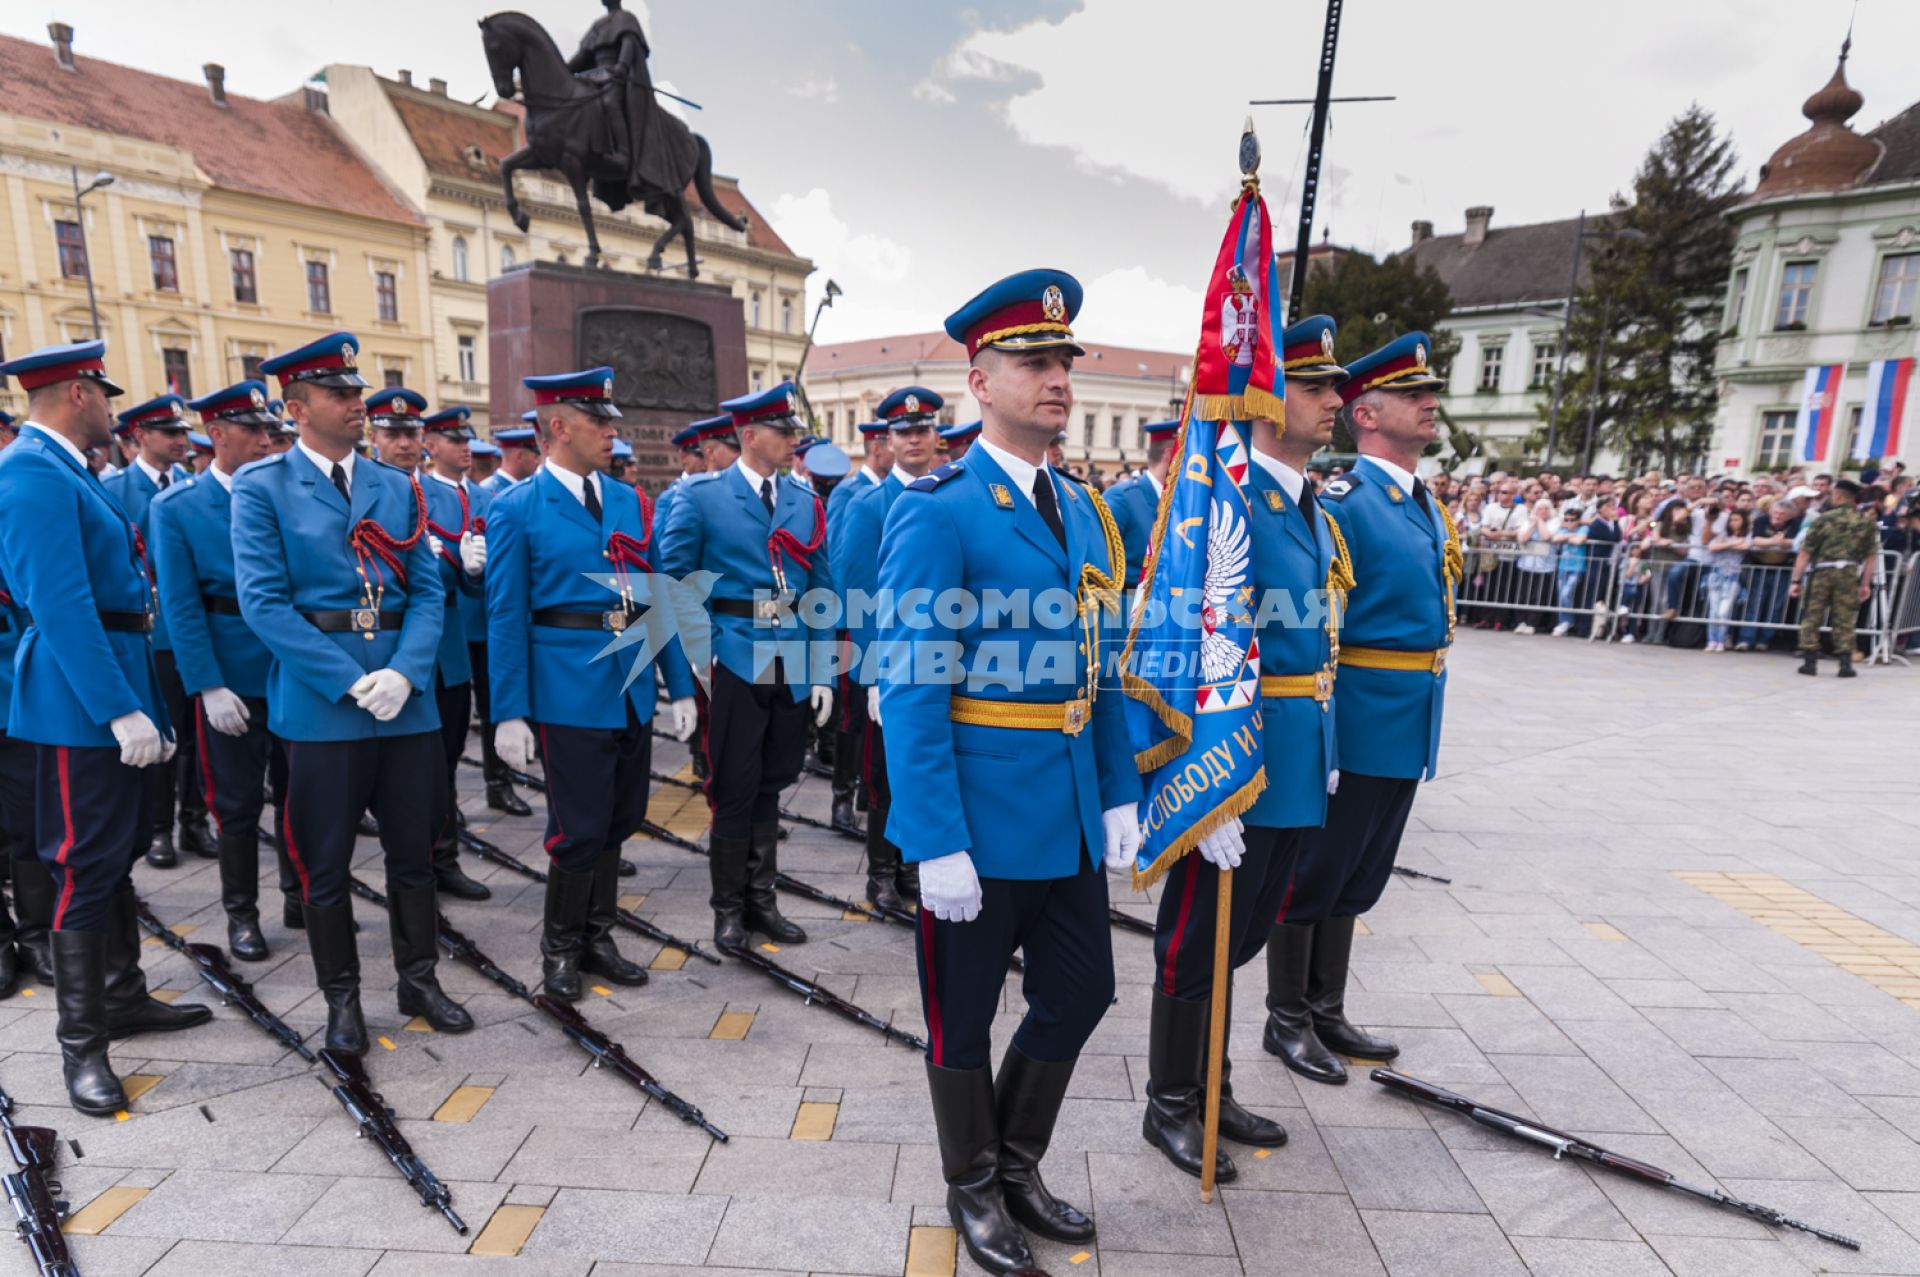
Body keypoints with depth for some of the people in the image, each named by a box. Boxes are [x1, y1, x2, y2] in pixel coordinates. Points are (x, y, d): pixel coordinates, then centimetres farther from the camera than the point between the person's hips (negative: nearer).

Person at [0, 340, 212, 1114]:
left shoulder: (65, 472, 15)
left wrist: (139, 702, 19)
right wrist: (121, 710, -25)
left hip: (115, 685, 10)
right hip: (81, 701, -10)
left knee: (119, 852, 17)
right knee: (86, 865, -1)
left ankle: (123, 998, 31)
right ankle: (81, 1043, 11)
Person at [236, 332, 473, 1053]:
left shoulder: (399, 488, 10)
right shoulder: (261, 488, -1)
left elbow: (428, 592, 5)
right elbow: (263, 602, -10)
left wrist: (404, 673, -11)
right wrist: (351, 682, -16)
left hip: (407, 696, 4)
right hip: (319, 701, -3)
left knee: (413, 849, 12)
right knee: (325, 860, 9)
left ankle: (418, 980, 29)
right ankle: (341, 998, 26)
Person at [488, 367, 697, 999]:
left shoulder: (631, 502, 9)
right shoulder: (517, 510, -4)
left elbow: (659, 597, 9)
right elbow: (506, 618, -6)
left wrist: (680, 687, 6)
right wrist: (511, 714, -10)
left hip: (633, 690, 5)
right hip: (569, 692, -5)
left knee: (617, 823, 14)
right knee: (579, 829, 2)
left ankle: (597, 938, 33)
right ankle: (560, 947, 26)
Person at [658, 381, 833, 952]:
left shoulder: (807, 502, 8)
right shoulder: (702, 496, -3)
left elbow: (822, 591, 8)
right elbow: (674, 578, -2)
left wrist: (823, 671, 4)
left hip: (793, 665, 4)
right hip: (733, 662, -4)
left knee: (769, 787, 14)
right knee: (735, 791, 5)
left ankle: (761, 899, 29)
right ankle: (729, 907, 23)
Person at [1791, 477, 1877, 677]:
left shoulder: (1823, 519, -2)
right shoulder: (1866, 522, 5)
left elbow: (1805, 552, -5)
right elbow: (1871, 556, 4)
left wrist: (1796, 580, -1)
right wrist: (1865, 584, 10)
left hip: (1820, 573, -2)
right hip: (1849, 574, 2)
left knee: (1811, 617, 7)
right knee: (1844, 621, 7)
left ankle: (1810, 661, 6)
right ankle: (1845, 663, 5)